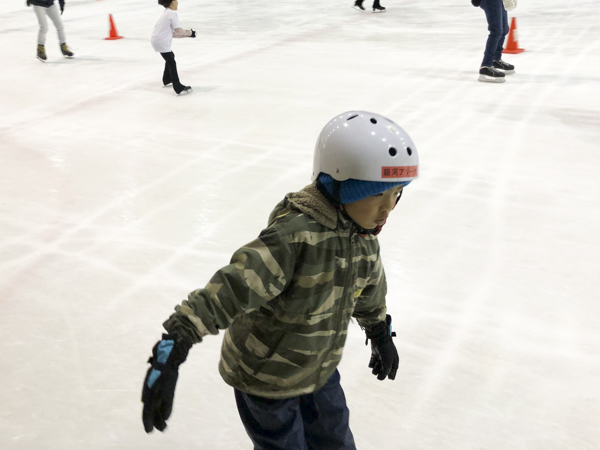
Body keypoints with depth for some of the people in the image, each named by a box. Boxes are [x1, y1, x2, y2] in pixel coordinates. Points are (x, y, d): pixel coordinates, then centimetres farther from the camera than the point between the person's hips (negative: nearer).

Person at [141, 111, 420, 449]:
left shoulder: (362, 234, -8)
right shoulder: (297, 234, -34)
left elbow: (368, 288, 12)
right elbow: (231, 287, -42)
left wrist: (381, 333, 26)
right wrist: (172, 348, -49)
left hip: (319, 368, 7)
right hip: (264, 377, -7)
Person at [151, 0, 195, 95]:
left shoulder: (166, 13, 18)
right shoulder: (172, 14, -11)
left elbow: (172, 33, 16)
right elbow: (177, 30, -14)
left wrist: (187, 34, 12)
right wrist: (189, 33, 1)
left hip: (156, 40, 10)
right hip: (161, 42, -10)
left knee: (170, 57, 28)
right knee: (172, 63, -7)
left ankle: (167, 80, 42)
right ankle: (178, 88, -10)